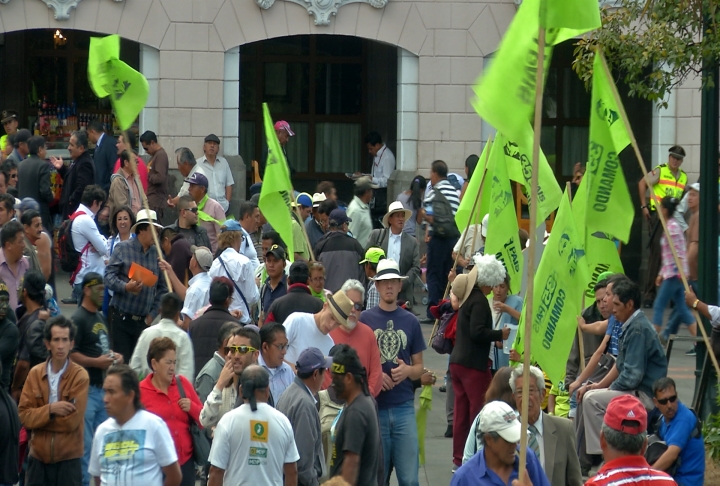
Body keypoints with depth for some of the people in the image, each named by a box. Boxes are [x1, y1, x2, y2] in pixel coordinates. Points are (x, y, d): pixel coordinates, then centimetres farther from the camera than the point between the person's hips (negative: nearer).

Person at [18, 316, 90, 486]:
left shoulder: (80, 376, -8)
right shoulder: (35, 374, 3)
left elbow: (72, 420, -15)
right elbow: (24, 415, -3)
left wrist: (39, 418, -9)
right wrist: (50, 409, -18)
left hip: (68, 458, -3)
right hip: (39, 456, 4)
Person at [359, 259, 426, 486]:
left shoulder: (410, 322, 9)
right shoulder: (364, 320, 3)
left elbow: (419, 367, 14)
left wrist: (408, 371, -8)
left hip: (404, 407, 1)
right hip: (374, 407, -1)